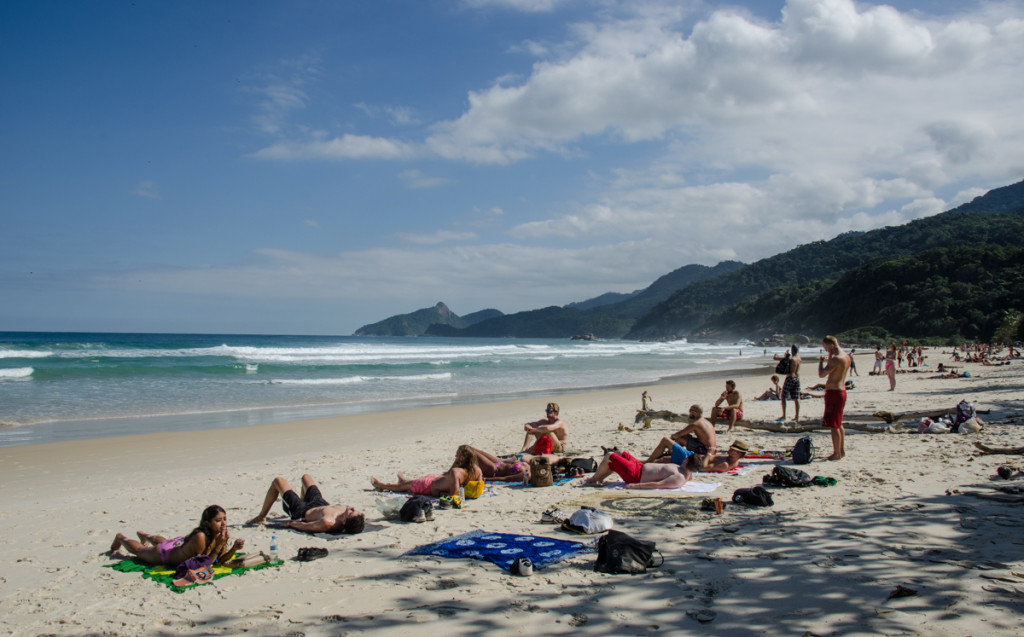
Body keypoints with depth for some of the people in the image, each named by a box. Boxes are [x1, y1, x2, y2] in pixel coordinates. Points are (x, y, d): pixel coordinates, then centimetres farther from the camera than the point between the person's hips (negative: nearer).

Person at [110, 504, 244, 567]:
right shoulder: (200, 537, -46)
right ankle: (121, 537, 55)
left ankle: (144, 535, 71)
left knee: (163, 541, 40)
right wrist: (217, 546, -48)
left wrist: (234, 549, -33)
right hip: (165, 553, -6)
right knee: (139, 550, 25)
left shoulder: (222, 534, -27)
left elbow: (221, 559, -15)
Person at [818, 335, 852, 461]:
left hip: (833, 392, -10)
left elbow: (821, 374, -20)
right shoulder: (846, 356, 10)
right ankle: (841, 450, 27)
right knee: (838, 424, 19)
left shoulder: (837, 359, -21)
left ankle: (837, 453, 0)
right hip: (841, 391, 10)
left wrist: (821, 362, -4)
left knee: (833, 425, -4)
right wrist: (830, 357, 15)